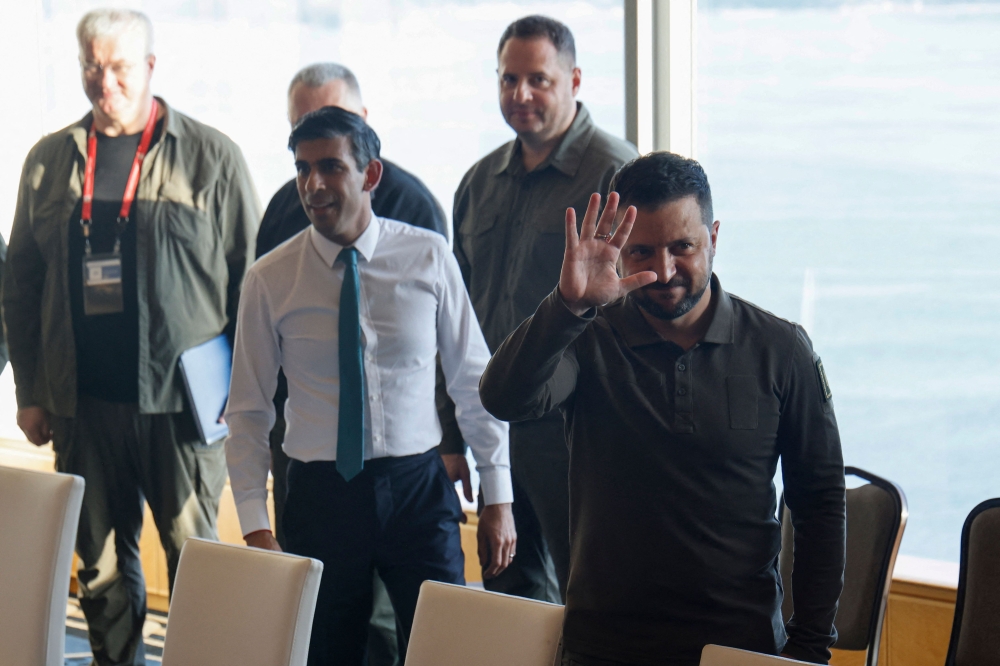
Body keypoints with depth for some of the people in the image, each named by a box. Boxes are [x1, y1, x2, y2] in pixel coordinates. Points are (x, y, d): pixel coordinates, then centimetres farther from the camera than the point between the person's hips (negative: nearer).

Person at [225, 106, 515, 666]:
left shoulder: (429, 257, 0)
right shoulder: (269, 280, -1)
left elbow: (475, 382, 5)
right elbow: (248, 414, 2)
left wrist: (499, 498, 2)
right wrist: (256, 528, -6)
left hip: (417, 489, 0)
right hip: (320, 493, 0)